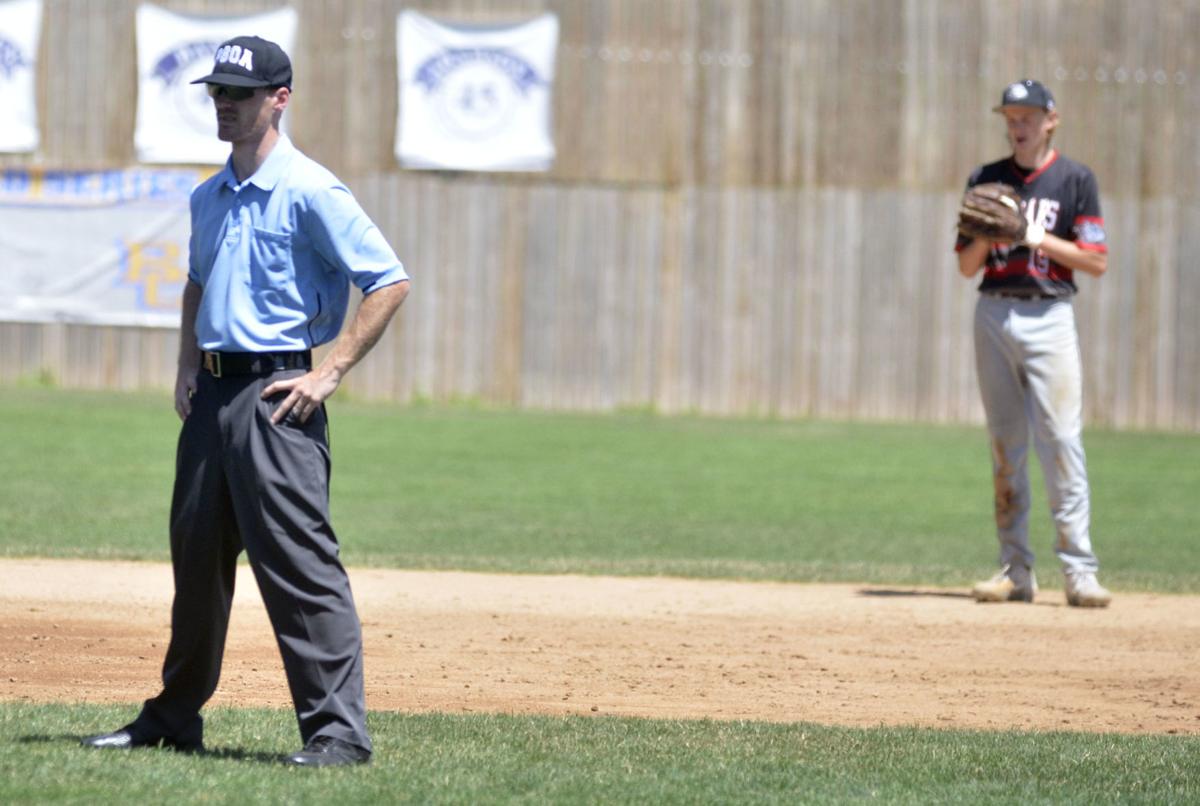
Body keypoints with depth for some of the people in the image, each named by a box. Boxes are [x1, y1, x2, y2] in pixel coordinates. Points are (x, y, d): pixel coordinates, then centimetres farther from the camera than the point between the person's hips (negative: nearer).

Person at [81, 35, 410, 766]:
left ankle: (339, 730, -12)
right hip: (211, 395, 8)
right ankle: (176, 718, 25)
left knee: (298, 561, -12)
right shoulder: (209, 198, 14)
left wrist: (330, 374, -15)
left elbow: (390, 282, -14)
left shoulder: (310, 192, -10)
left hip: (276, 395, -8)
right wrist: (188, 364, 16)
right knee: (195, 554, 14)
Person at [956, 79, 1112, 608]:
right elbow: (967, 266, 11)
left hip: (1049, 317, -4)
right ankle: (1016, 569, 7)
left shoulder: (1075, 180, 3)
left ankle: (1079, 571, -15)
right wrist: (987, 235, -8)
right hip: (994, 315, 4)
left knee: (1061, 439, -13)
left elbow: (1097, 261, -3)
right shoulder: (986, 181, 12)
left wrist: (1041, 239, -12)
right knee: (1005, 444, 4)